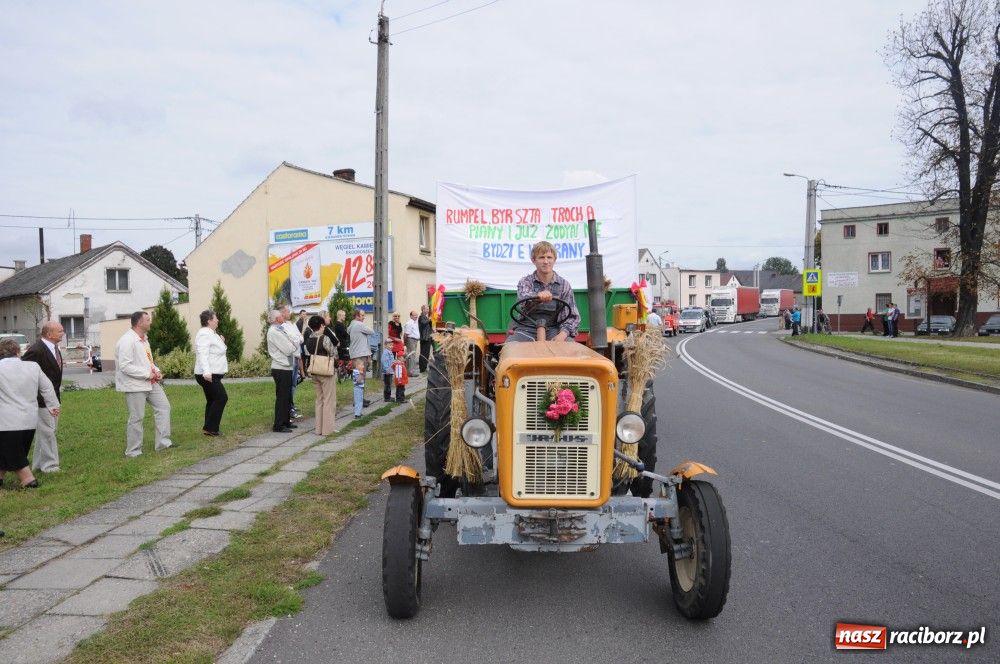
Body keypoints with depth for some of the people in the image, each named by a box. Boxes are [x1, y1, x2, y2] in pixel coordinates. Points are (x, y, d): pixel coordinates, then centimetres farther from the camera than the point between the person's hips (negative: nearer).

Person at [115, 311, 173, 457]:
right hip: (135, 385, -9)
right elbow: (125, 366, -24)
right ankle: (133, 451, 11)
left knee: (164, 407, 9)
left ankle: (163, 442, 17)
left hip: (151, 383, 10)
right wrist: (147, 374, -20)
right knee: (137, 418, -2)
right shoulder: (127, 341, -18)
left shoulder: (143, 339, 13)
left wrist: (156, 371, 6)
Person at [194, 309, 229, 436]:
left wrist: (220, 343, 12)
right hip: (208, 375, -11)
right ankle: (210, 427, -8)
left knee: (212, 401, 12)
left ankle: (210, 429, 15)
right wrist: (206, 372, -37)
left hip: (211, 374, 11)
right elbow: (202, 354, -27)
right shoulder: (205, 334, -16)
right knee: (222, 398, -12)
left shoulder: (210, 333, 17)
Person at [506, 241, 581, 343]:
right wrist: (538, 295, -47)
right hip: (527, 329, -1)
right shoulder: (525, 281, 2)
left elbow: (573, 316, 0)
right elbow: (523, 297, -23)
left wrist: (562, 334, -21)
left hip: (553, 330, 1)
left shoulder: (564, 285, 5)